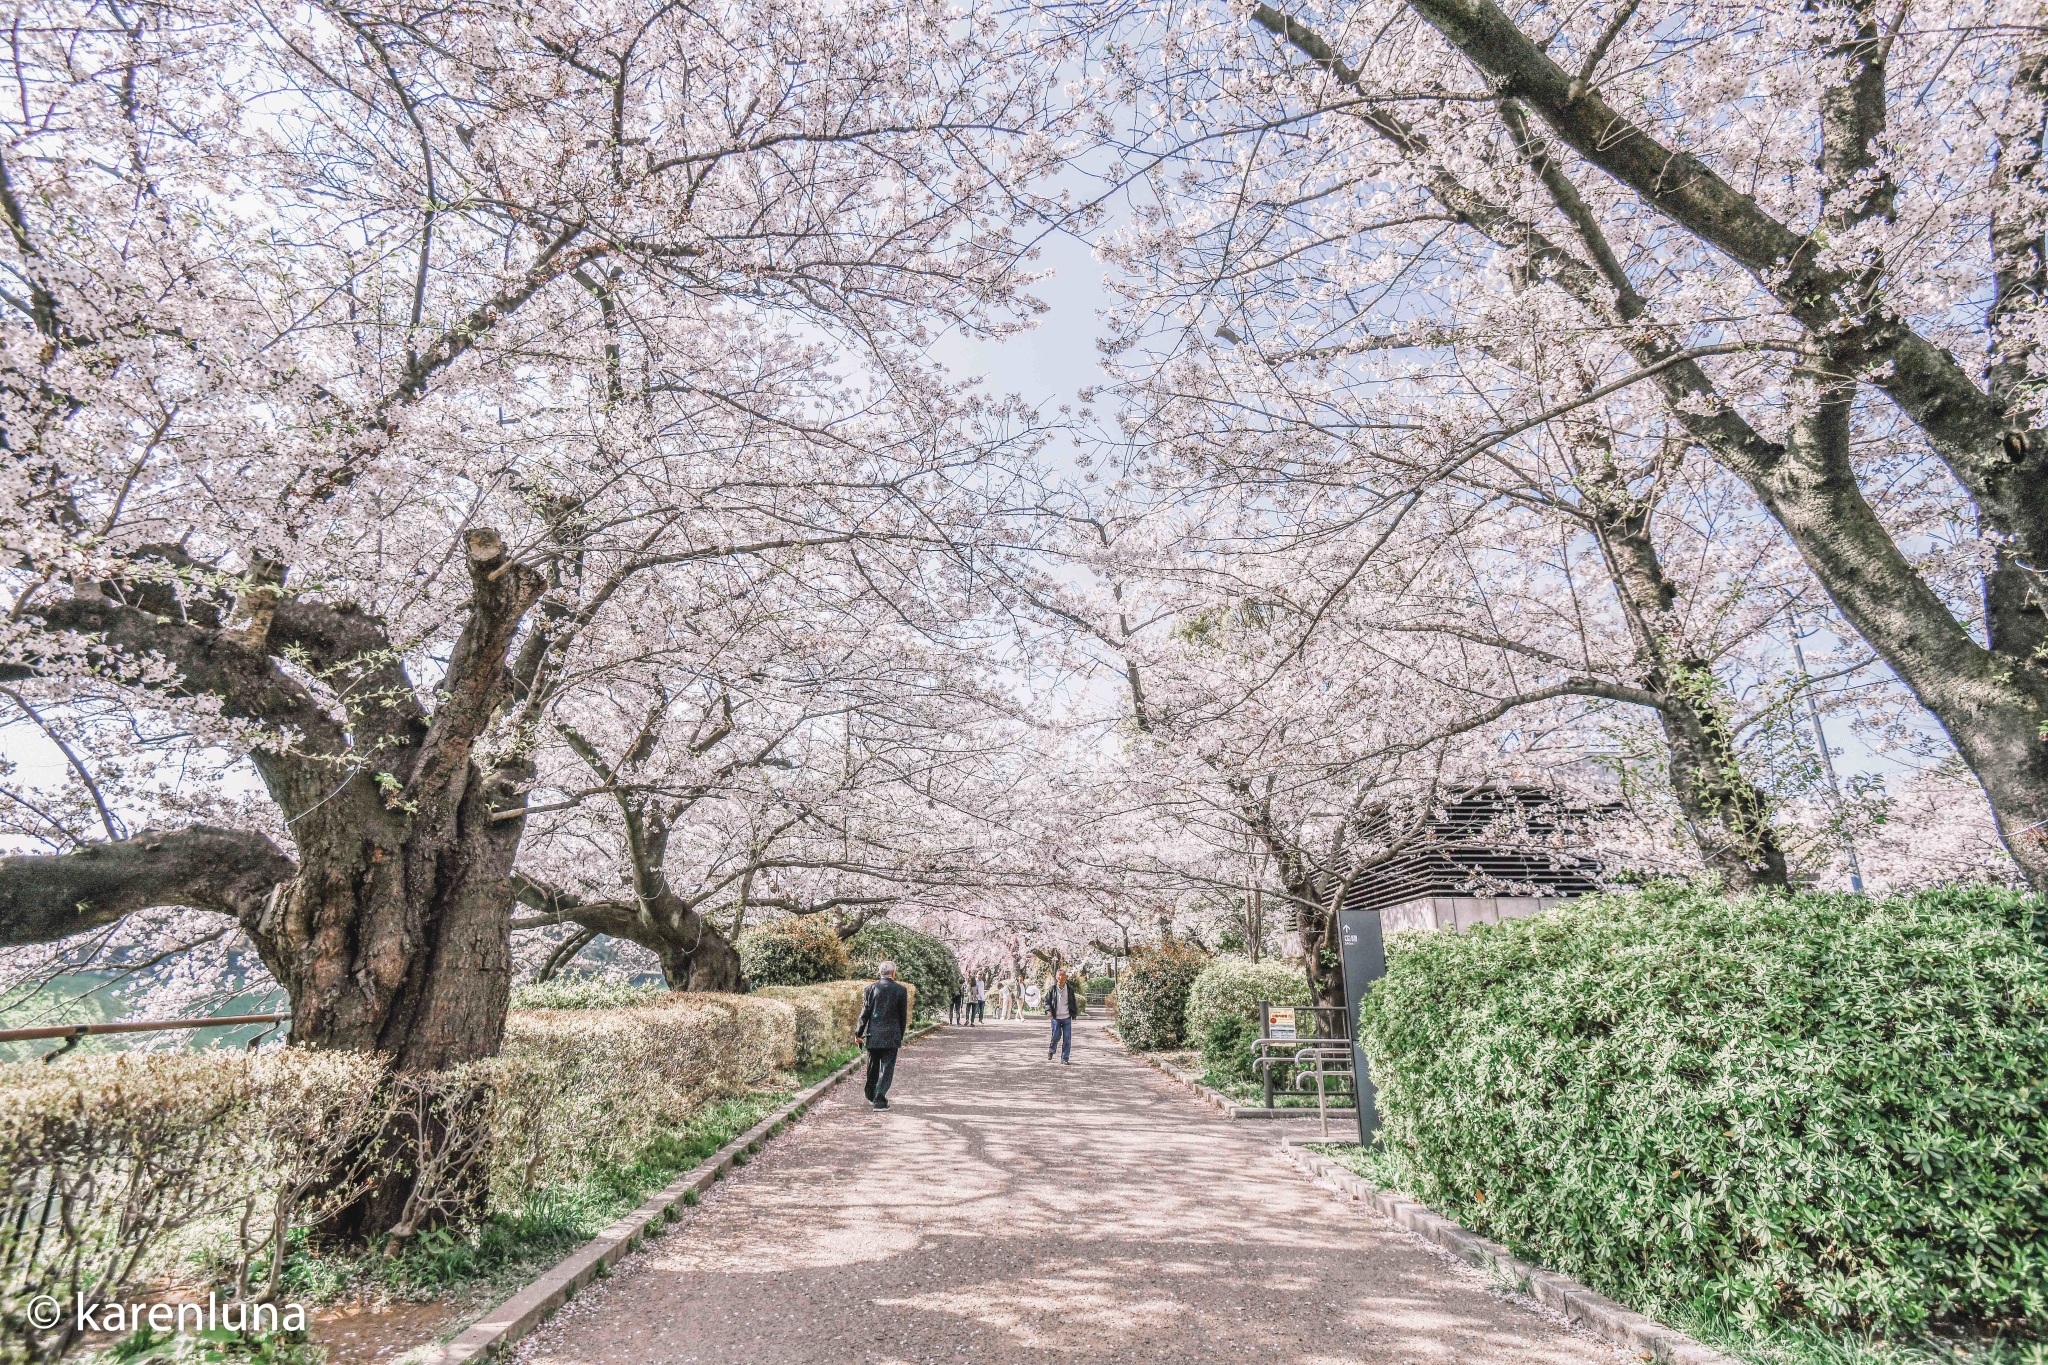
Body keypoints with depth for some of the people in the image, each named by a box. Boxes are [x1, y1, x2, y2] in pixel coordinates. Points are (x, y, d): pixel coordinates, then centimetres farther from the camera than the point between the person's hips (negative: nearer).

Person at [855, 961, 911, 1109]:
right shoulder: (901, 990, -3)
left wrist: (858, 1033, 7)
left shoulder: (871, 988, -1)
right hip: (891, 1036, -2)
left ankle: (871, 1096, 31)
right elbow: (903, 1015, 2)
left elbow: (865, 1012, 0)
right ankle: (879, 1099, -4)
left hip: (873, 1035, 2)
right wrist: (900, 1035, 12)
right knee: (887, 1068, 2)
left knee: (872, 1067, 17)